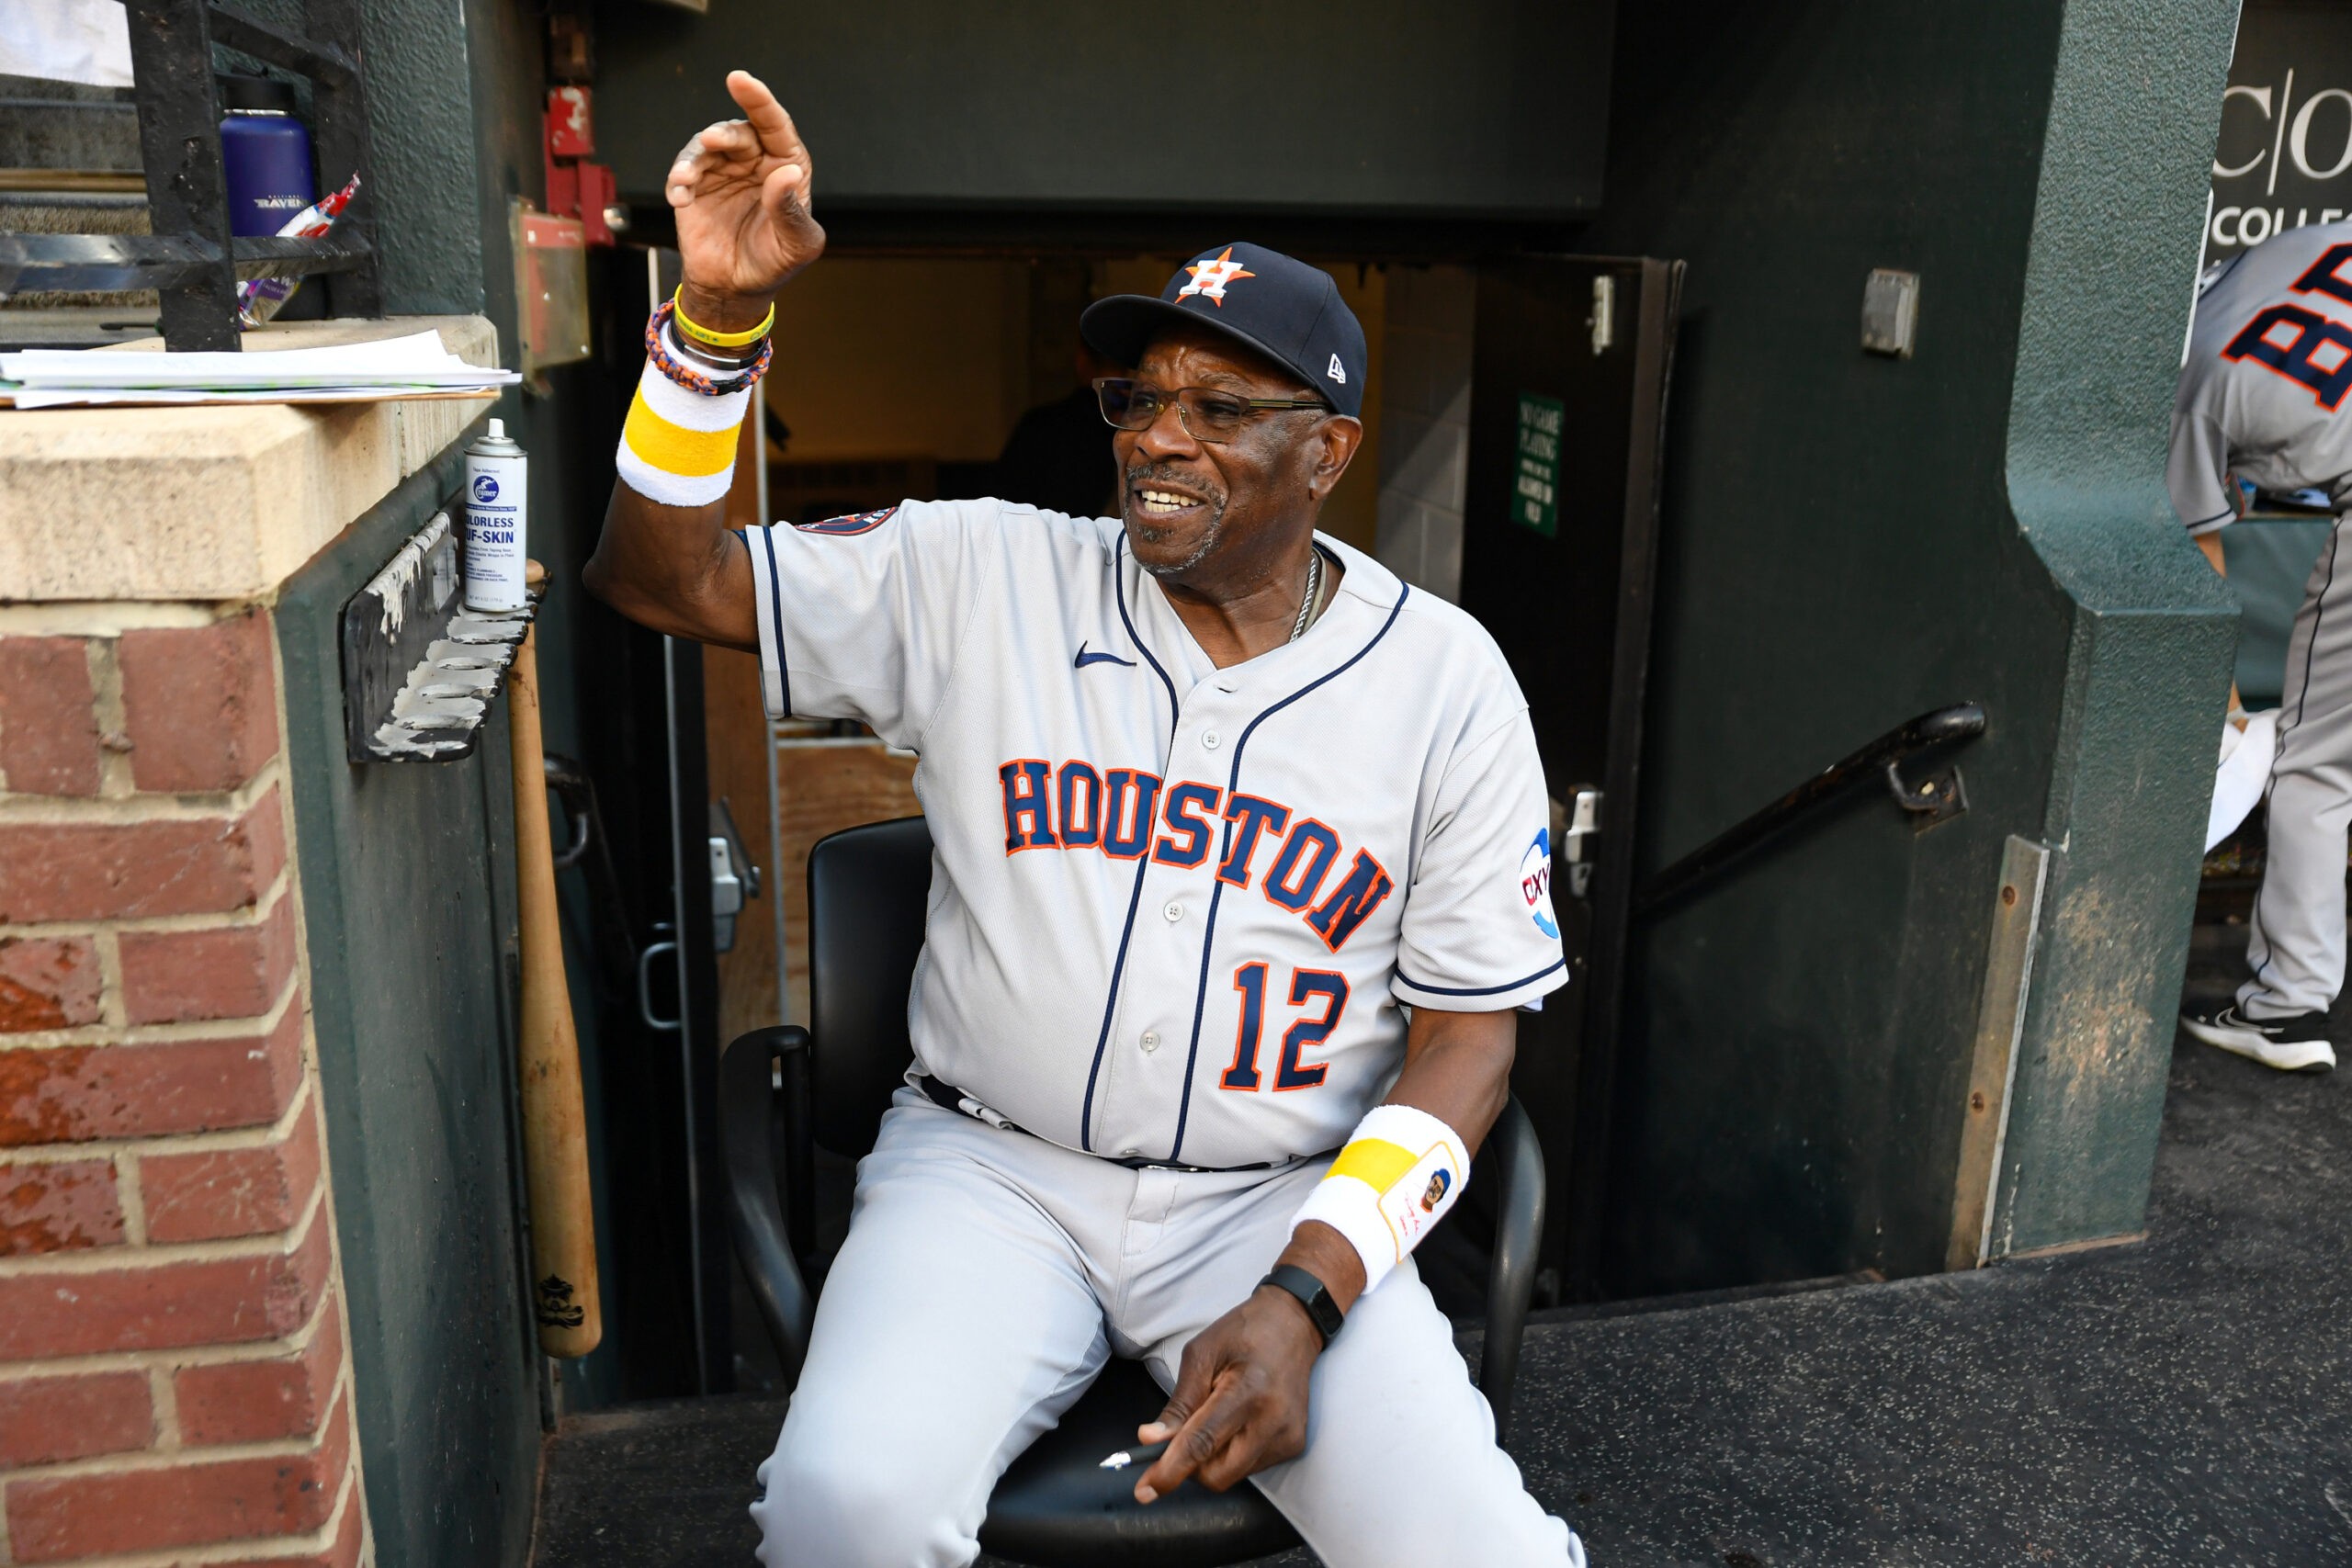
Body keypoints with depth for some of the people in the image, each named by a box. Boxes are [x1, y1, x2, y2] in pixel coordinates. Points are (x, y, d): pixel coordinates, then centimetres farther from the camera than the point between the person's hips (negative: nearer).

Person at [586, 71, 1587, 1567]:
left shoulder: (1446, 680, -2)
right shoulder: (981, 577, -1)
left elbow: (1468, 1036, -1)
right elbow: (664, 578, -1)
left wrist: (1305, 1294, -13)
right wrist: (723, 311, -17)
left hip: (1284, 1201, 1)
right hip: (990, 1167, 0)